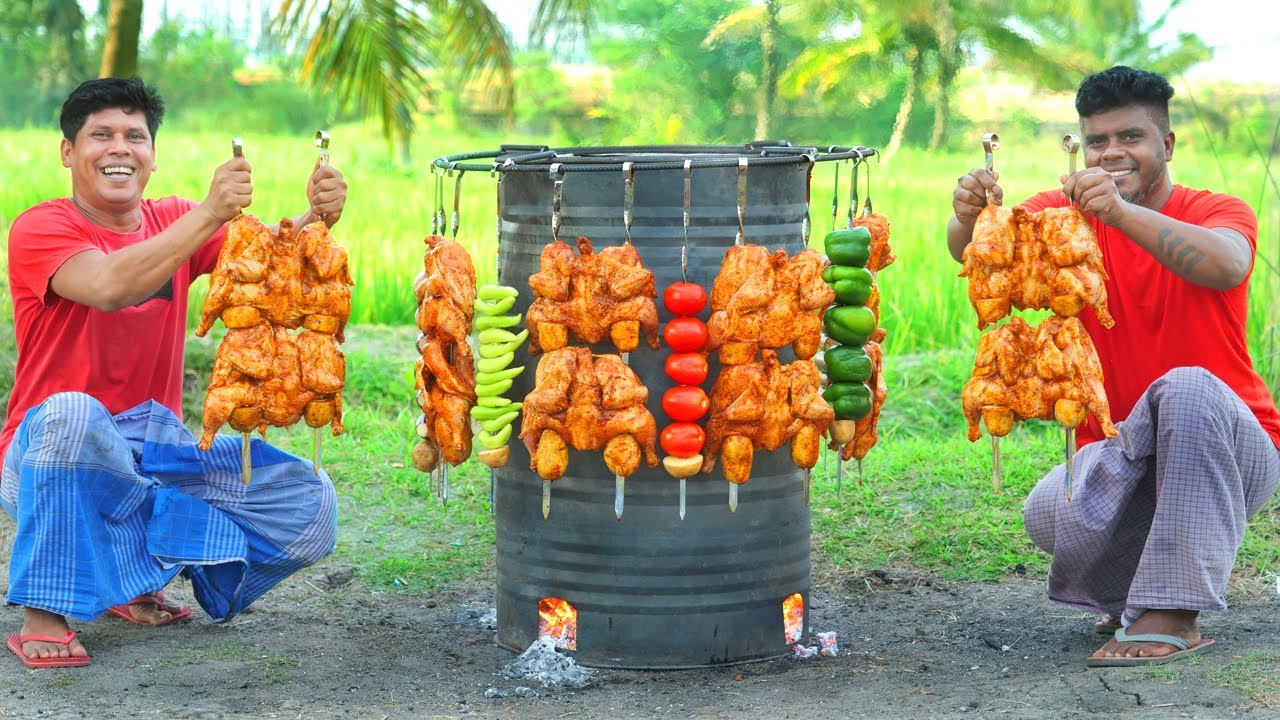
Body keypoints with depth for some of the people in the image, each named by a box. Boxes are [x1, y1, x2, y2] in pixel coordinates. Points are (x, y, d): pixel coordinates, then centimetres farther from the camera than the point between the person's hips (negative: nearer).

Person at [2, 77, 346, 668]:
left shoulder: (172, 222, 9)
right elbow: (110, 286, -29)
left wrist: (316, 217, -29)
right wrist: (210, 214, -35)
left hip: (154, 450, 5)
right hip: (52, 462, -5)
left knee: (310, 503, -11)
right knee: (72, 413, -40)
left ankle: (134, 578, 5)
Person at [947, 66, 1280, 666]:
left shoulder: (1219, 212, -6)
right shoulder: (1067, 211, 2)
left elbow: (1227, 266, -33)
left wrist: (1121, 211, -47)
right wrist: (969, 215, -42)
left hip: (1223, 456, -2)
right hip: (1120, 455, 2)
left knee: (1187, 389, -34)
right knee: (1050, 514, -30)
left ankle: (1173, 613, -27)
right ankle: (1131, 593, 5)